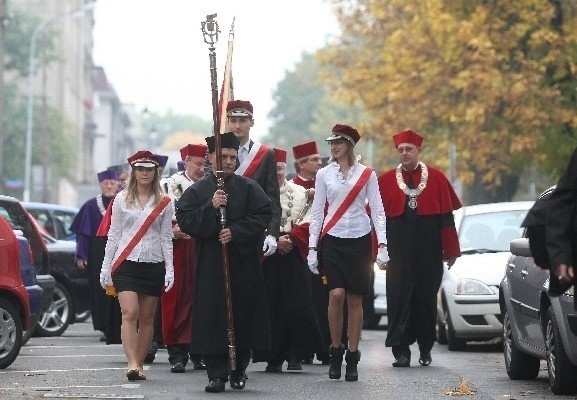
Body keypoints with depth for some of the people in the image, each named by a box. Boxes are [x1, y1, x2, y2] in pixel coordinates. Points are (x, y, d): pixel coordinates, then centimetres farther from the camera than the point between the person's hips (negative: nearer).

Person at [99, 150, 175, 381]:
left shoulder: (164, 203, 6)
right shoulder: (122, 199, 7)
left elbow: (166, 238, 7)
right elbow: (113, 235, 10)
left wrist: (170, 269, -1)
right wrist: (106, 267, 6)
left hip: (153, 264, 1)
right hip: (126, 264, -1)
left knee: (147, 318, 3)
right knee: (130, 313, -15)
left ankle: (139, 364, 11)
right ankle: (132, 364, -23)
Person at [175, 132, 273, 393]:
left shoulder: (248, 188, 7)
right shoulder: (197, 191, 7)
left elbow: (264, 215, -2)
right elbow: (184, 220, -2)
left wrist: (236, 232, -12)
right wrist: (210, 207, -15)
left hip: (243, 261, 0)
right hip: (210, 262, 0)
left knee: (242, 315, 3)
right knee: (212, 318, -6)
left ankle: (238, 371, 16)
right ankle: (217, 374, -5)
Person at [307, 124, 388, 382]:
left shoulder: (366, 174, 4)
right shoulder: (324, 174, 7)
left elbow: (377, 211, 3)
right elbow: (317, 212, 8)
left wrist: (382, 245, -7)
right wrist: (312, 247, 2)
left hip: (359, 240, 0)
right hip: (332, 240, 0)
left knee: (355, 300, 0)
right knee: (336, 295, -15)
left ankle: (352, 357, 7)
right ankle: (336, 351, 0)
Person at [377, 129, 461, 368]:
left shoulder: (436, 179, 4)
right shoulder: (386, 180, 5)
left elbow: (446, 217, 4)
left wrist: (450, 251, 0)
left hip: (429, 252, 0)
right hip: (398, 251, 0)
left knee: (426, 299, 7)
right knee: (398, 299, -4)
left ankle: (426, 348, 20)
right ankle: (401, 351, -3)